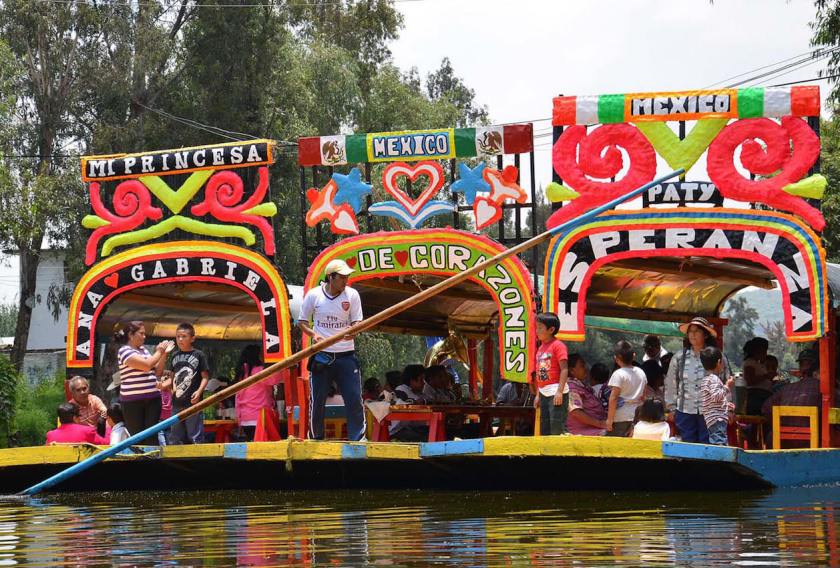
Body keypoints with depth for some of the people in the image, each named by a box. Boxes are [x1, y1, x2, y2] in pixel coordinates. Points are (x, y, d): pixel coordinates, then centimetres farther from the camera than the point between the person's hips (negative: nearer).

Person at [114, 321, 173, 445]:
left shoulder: (144, 350, 15)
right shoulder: (124, 351, -9)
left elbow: (157, 372, 18)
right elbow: (146, 365, -20)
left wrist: (164, 354, 7)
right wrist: (159, 352, -5)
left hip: (152, 399, 7)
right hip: (133, 401, -7)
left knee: (151, 436, 3)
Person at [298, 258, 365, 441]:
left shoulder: (352, 295, -1)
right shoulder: (313, 295, -3)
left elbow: (358, 323, 0)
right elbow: (302, 321, 7)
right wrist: (313, 334, -14)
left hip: (346, 355, 1)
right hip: (321, 356, -1)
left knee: (355, 399, -6)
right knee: (317, 400, 4)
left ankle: (358, 440, -1)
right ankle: (315, 439, 19)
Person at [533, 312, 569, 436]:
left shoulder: (558, 345, -9)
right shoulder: (541, 348, 15)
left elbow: (564, 369, -15)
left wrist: (559, 391, -22)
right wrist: (538, 395, 18)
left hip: (556, 393, -9)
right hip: (544, 393, 9)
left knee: (557, 429, -10)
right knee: (544, 429, 11)